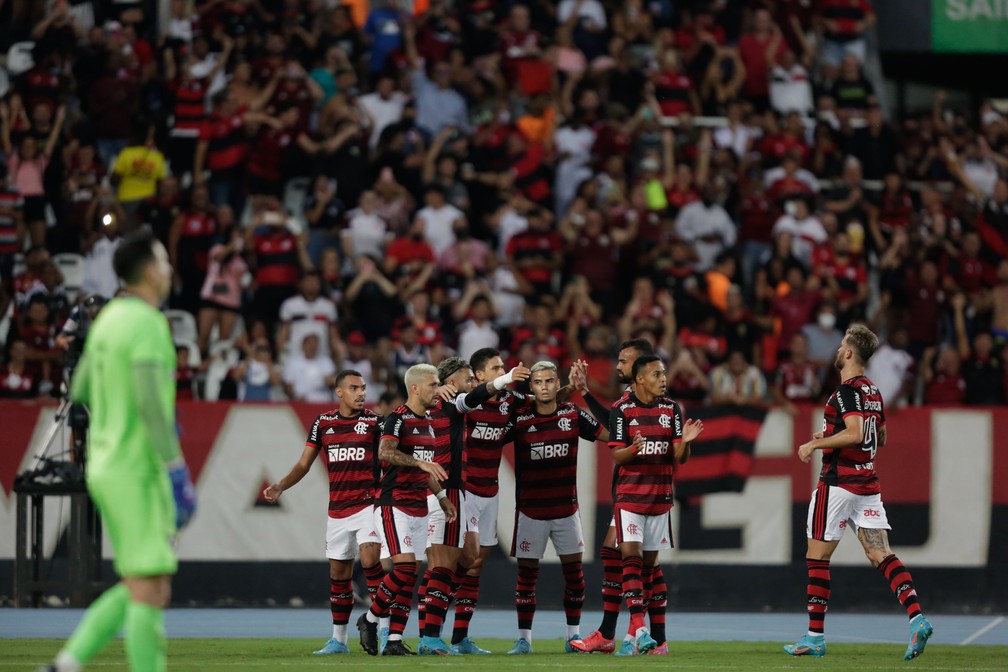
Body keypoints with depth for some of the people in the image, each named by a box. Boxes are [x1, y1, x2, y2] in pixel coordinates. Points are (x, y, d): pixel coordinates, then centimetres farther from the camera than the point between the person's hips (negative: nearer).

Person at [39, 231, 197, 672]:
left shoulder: (108, 319, 13)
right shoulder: (146, 324, -14)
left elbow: (81, 392, 21)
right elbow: (151, 401, -23)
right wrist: (174, 467, -22)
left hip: (106, 466, 9)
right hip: (137, 470, -9)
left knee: (142, 589, 13)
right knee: (149, 590, -6)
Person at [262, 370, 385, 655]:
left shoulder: (374, 422, -1)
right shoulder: (323, 423, 7)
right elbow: (304, 464, 11)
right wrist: (280, 486, -4)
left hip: (367, 502, -4)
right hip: (337, 508, 4)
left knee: (370, 558, -22)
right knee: (338, 573, 8)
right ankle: (339, 639, 18)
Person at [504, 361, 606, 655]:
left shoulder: (573, 415, 0)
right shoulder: (519, 418, -7)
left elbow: (608, 433, 6)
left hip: (567, 507, 2)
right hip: (530, 508, -2)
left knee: (573, 570, 3)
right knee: (526, 573, 0)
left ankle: (574, 636, 14)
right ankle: (524, 639, 6)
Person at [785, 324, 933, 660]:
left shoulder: (847, 391, -13)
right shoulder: (873, 392, 14)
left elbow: (855, 433, -26)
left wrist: (815, 444, -16)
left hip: (839, 482, -8)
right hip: (868, 484, 8)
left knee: (817, 557, 3)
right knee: (881, 554, 1)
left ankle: (815, 637, 5)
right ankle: (916, 617, -18)